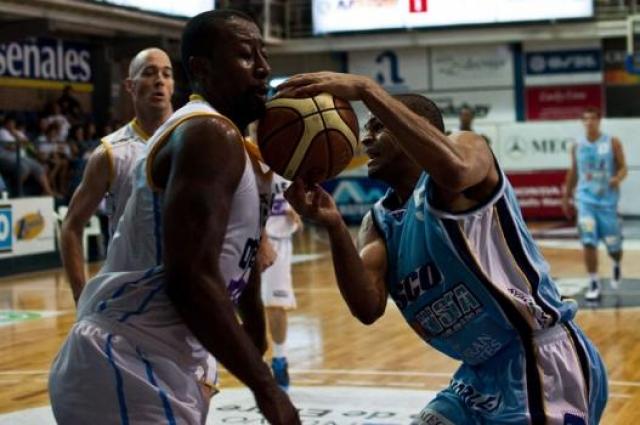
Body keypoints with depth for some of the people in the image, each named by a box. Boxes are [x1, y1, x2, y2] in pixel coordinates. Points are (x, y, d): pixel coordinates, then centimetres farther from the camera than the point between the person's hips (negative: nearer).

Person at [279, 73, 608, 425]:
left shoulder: (466, 146, -8)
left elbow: (456, 171, -36)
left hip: (542, 365, -8)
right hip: (481, 374, 8)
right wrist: (335, 228, -21)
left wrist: (366, 90, -34)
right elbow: (368, 308, -7)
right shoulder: (379, 221, 10)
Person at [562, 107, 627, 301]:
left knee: (613, 245, 6)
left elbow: (623, 168, -2)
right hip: (586, 200, 1)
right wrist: (566, 197, 19)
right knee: (588, 243, -13)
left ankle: (617, 266, 41)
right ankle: (594, 285, -6)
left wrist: (617, 178, -25)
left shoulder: (613, 143, -3)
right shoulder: (577, 146, 5)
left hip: (607, 200, -1)